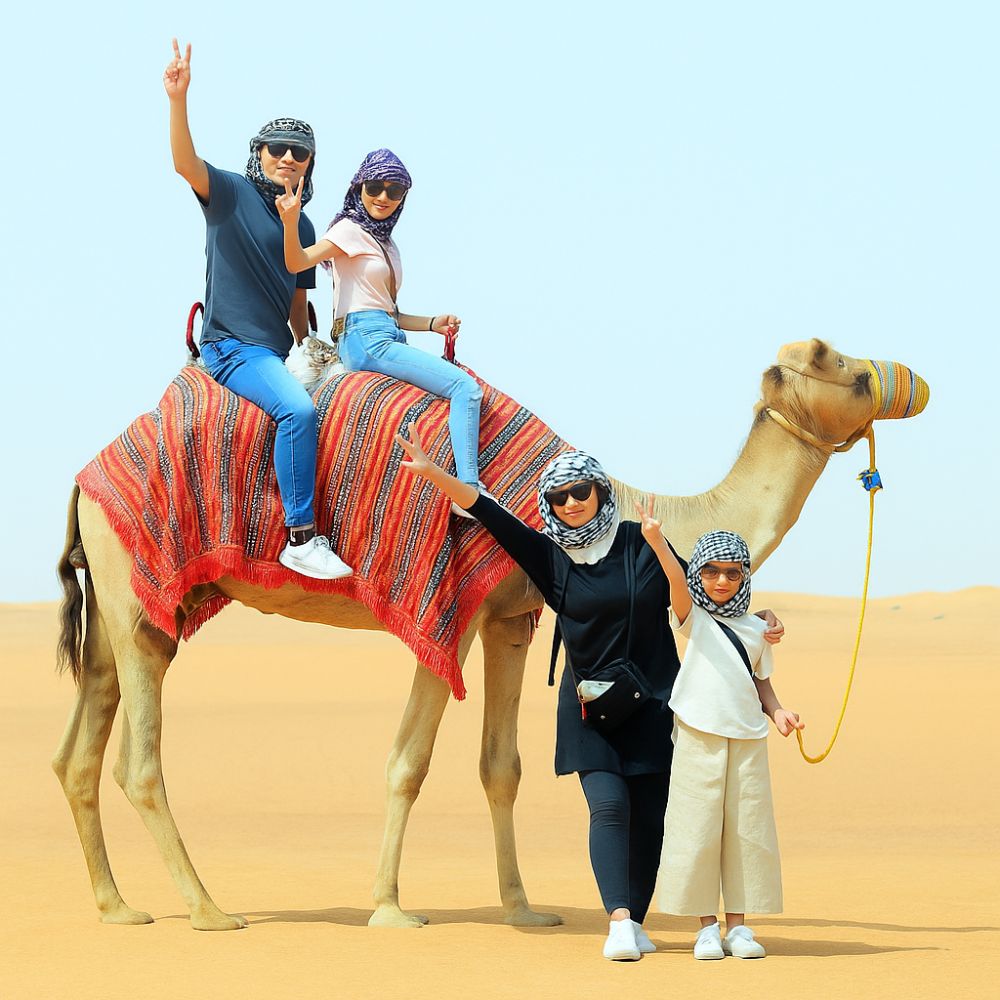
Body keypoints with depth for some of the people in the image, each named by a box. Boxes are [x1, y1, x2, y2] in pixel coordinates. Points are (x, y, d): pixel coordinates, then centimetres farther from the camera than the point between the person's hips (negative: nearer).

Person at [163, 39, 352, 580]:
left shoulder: (302, 226, 15)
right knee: (298, 409, -29)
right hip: (230, 345, -8)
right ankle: (300, 538, -28)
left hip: (275, 350, 8)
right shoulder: (232, 192, -4)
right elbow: (185, 163, -24)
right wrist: (178, 99, -38)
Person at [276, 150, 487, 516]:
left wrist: (432, 323, 12)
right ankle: (469, 492, -30)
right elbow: (297, 262, -18)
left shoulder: (385, 242, 24)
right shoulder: (350, 230, -2)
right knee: (466, 387, -21)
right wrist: (291, 221, -37)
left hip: (388, 337, 9)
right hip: (366, 339, -9)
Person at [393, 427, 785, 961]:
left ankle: (636, 921, 10)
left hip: (653, 701, 0)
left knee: (648, 815, 0)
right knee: (609, 805, -16)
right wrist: (430, 471, -16)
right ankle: (619, 922, -22)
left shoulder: (641, 543, -2)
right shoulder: (549, 555, -1)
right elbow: (488, 512, -8)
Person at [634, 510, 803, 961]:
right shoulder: (692, 618, 3)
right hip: (699, 737, -3)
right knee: (698, 830, -3)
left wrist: (777, 711, 1)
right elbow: (678, 582, -15)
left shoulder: (754, 628, 14)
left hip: (748, 741, 3)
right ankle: (706, 926, 5)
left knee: (746, 832, 3)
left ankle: (738, 925, 10)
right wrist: (656, 542, -34)